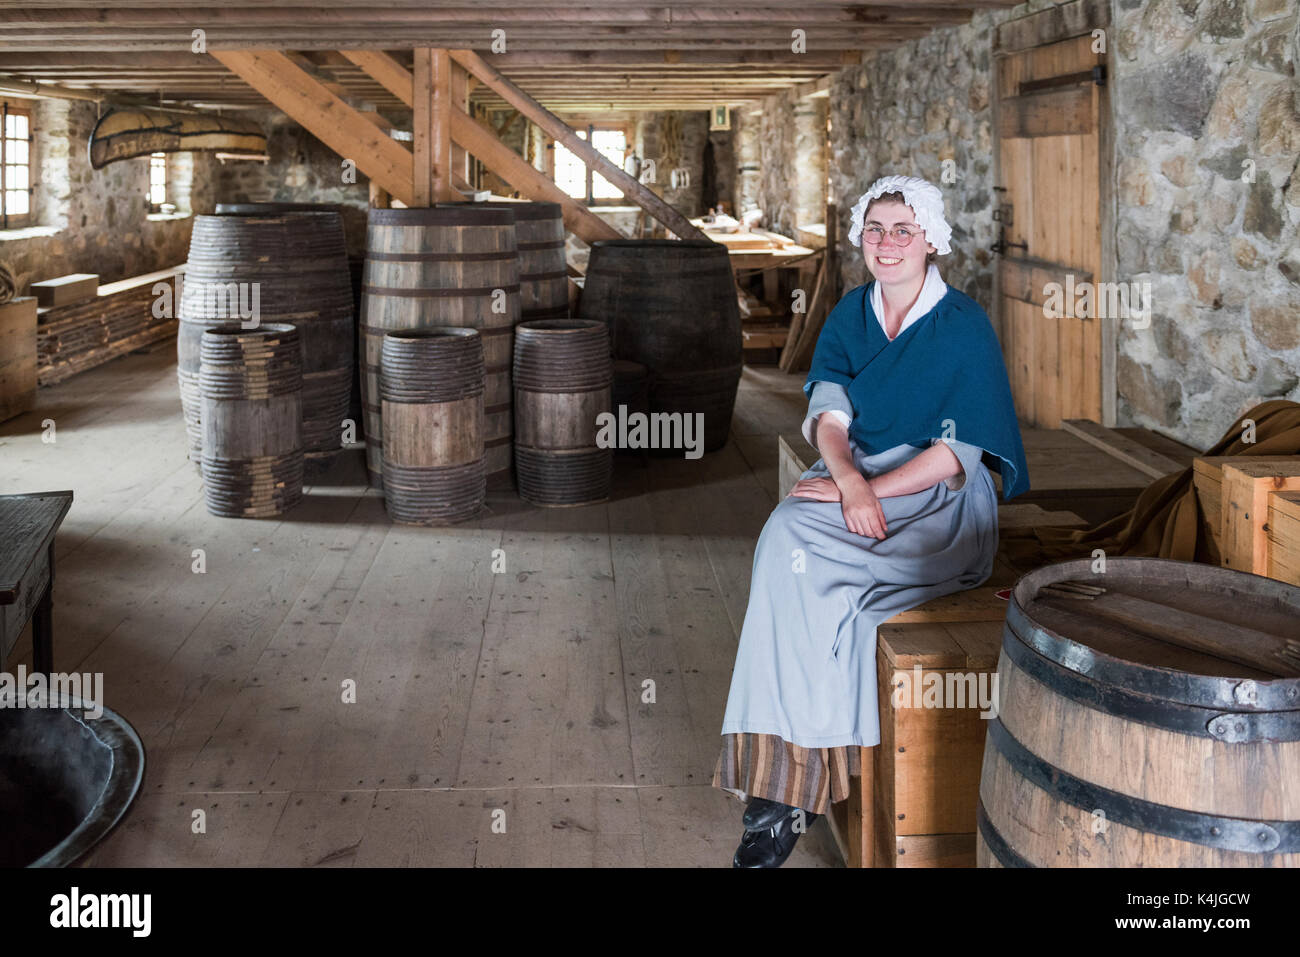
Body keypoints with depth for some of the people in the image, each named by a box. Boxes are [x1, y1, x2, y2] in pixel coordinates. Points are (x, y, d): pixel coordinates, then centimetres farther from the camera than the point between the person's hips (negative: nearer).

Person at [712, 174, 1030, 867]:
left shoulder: (964, 326, -4)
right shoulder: (851, 314, 11)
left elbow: (958, 452, -10)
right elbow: (827, 414, -1)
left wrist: (870, 490, -21)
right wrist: (850, 483, -22)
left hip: (939, 501, -4)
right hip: (851, 477, 5)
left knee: (798, 559, -31)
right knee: (786, 538, -30)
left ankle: (787, 785, -23)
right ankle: (789, 775, -27)